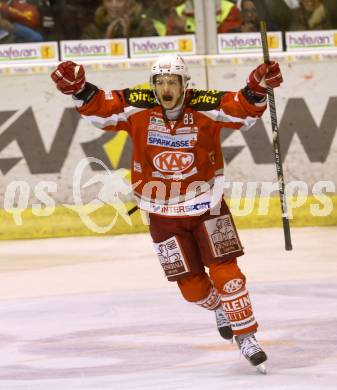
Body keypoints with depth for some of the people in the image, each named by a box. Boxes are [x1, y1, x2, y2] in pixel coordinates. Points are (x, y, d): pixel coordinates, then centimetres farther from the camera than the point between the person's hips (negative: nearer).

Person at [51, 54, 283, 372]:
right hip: (163, 212, 1)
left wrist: (256, 90, -39)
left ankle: (246, 336, 2)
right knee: (191, 285, 6)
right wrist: (78, 89, -27)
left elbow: (243, 110, -20)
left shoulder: (205, 106, -16)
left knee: (224, 271, -9)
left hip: (206, 204, -1)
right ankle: (219, 308, 41)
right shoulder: (137, 107, -13)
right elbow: (99, 108, -10)